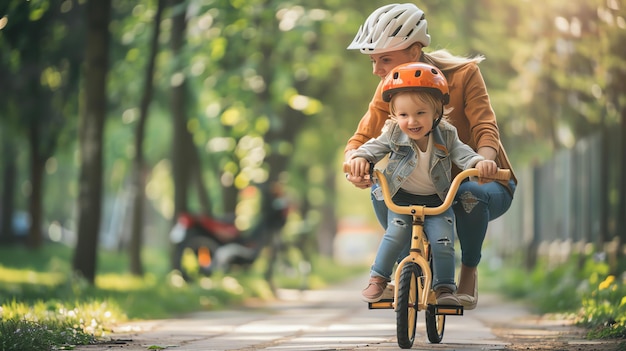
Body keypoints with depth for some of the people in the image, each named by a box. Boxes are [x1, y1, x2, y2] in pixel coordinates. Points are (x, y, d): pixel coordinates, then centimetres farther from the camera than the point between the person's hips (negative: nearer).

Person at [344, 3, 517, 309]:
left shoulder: (463, 74, -18)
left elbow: (486, 130, -27)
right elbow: (362, 137, -12)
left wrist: (483, 163, -51)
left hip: (483, 184, -3)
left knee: (470, 194, -37)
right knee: (382, 190, -23)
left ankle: (469, 272, -11)